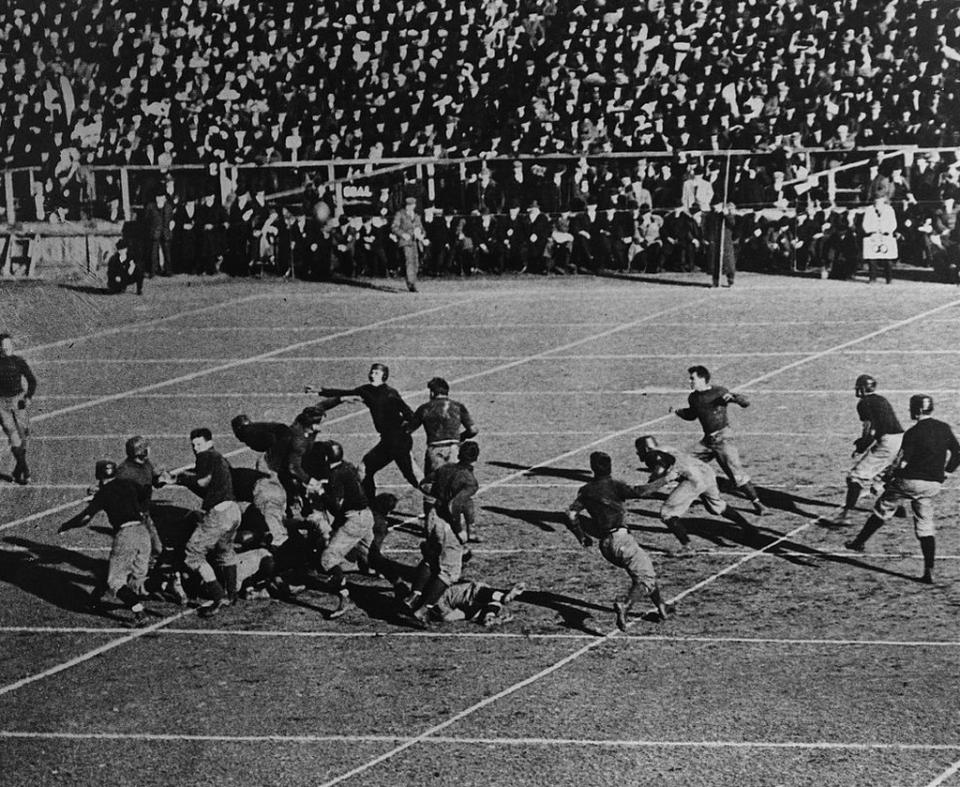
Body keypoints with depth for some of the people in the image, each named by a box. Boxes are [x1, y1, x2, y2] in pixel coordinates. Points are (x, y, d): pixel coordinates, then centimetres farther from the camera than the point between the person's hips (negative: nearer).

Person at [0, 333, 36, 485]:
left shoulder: (18, 361, 1)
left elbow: (32, 380, 7)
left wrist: (29, 397, -6)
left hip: (19, 400, 1)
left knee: (23, 437, 3)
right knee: (13, 436, -12)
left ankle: (17, 472, 18)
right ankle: (25, 471, -11)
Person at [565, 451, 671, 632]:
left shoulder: (586, 490, 10)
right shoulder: (614, 486, -5)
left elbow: (571, 514, 1)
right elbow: (639, 492, -19)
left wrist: (581, 536, 12)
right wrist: (664, 480, -10)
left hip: (604, 545, 7)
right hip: (620, 538, -7)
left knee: (645, 565, 25)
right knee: (646, 579, -4)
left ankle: (660, 605, 27)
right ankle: (624, 605, -28)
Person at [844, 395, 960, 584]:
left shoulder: (913, 433, -14)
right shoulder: (945, 429, 4)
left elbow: (902, 462, -15)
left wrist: (890, 476, 1)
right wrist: (943, 475, 17)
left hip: (910, 482, -5)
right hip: (933, 486, 5)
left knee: (882, 510, 14)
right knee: (925, 525, 10)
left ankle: (859, 542, 26)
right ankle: (929, 571, 2)